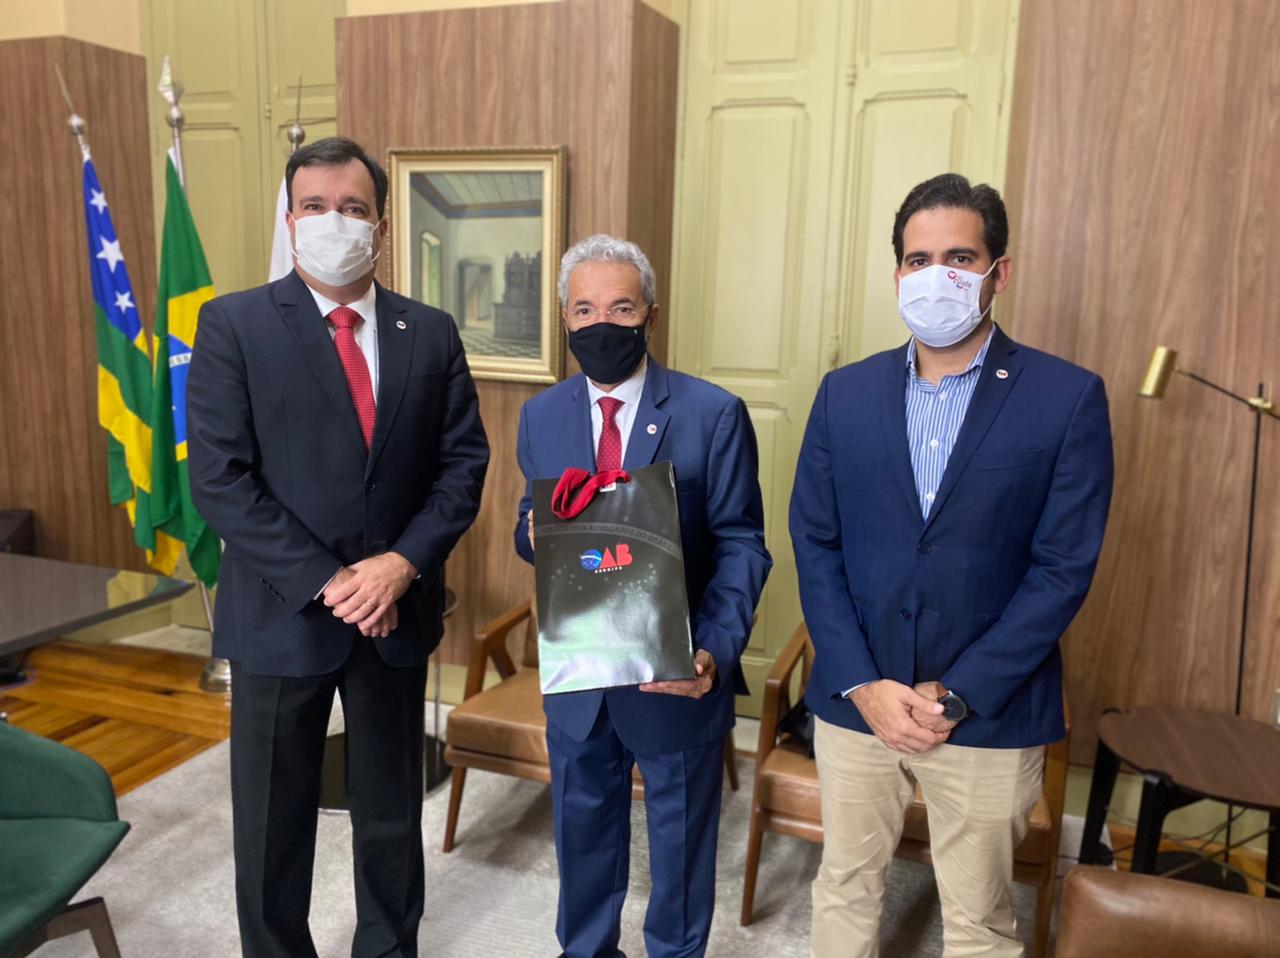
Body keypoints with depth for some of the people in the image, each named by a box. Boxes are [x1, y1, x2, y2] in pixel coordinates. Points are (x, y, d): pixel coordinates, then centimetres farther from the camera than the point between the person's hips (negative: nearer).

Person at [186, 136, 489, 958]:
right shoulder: (233, 324, -6)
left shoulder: (431, 333, 3)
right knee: (274, 821, 14)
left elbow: (464, 462, 0)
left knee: (393, 811, 18)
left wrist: (403, 563, -14)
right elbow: (219, 479, -12)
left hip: (397, 610, 3)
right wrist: (325, 582, -17)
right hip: (281, 611, -2)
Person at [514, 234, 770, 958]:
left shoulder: (713, 414, -12)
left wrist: (715, 650, -24)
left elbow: (741, 546, -11)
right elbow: (531, 526, 10)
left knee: (681, 839, 17)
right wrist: (536, 536, -15)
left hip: (679, 676, -3)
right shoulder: (541, 416, 1)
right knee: (583, 828, 23)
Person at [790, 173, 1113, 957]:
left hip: (990, 713, -2)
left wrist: (956, 696, -13)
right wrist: (863, 685, -9)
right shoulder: (845, 393, 2)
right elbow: (815, 545, 0)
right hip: (856, 700, 3)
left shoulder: (1068, 398, -8)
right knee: (845, 889, 19)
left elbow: (1064, 568, -10)